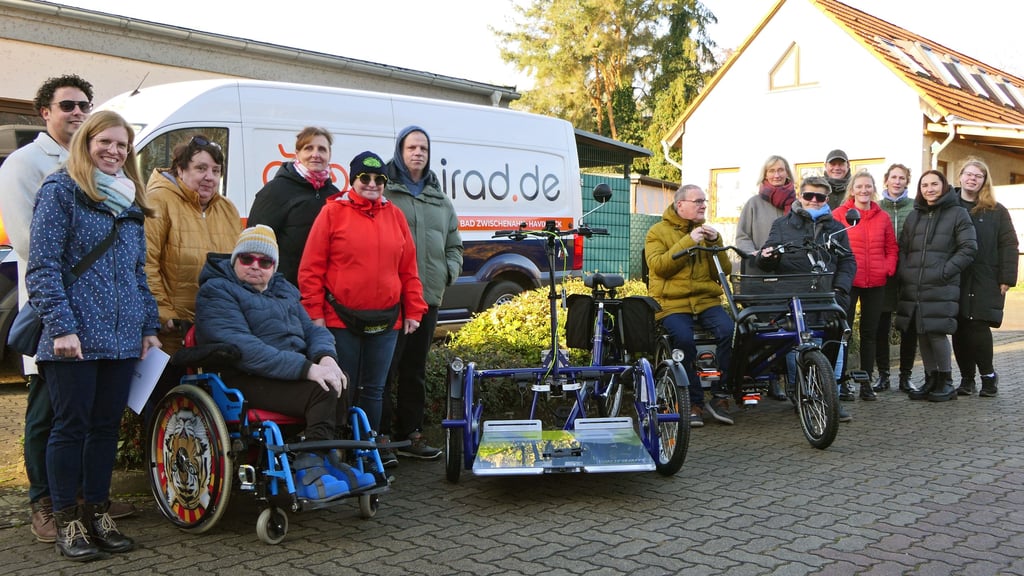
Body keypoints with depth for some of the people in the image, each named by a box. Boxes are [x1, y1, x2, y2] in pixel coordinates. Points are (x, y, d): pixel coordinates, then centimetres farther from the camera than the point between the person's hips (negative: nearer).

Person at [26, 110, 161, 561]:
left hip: (123, 338, 6)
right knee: (72, 426, 1)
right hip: (75, 338, -6)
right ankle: (67, 523, 12)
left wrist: (149, 326, 13)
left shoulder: (129, 202, 16)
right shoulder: (61, 191, -4)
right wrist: (61, 326, -18)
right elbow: (42, 266, -10)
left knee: (107, 426, 10)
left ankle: (97, 514, 21)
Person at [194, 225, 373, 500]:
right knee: (321, 391, -28)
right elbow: (242, 347, -19)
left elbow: (313, 330, 16)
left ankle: (312, 464, -14)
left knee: (344, 383, -19)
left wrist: (326, 357, -11)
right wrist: (305, 368, -27)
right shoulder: (217, 292, -4)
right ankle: (310, 470, -18)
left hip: (295, 372, 8)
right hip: (247, 380, -8)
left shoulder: (282, 289, 23)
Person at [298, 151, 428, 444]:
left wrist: (413, 311, 7)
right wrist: (315, 313, -9)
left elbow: (409, 269, 11)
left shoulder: (395, 216, 9)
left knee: (374, 390, 12)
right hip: (341, 321, -3)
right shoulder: (332, 212, -2)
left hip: (386, 322, 4)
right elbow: (311, 268, -4)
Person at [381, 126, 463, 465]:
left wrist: (451, 270, 8)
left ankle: (411, 433, 23)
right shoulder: (384, 192, -1)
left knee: (415, 369, 14)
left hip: (428, 297, 6)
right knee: (385, 367, -6)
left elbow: (454, 244, 24)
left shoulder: (440, 200, 18)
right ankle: (380, 437, 2)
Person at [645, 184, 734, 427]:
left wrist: (716, 243, -5)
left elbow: (723, 272, 11)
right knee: (684, 339, -32)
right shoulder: (659, 231, 9)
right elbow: (658, 266, -11)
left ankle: (719, 396, -12)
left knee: (728, 331, -26)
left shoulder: (706, 231, 21)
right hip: (672, 303, -3)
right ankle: (694, 402, -15)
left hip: (707, 300, 3)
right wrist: (688, 242, -15)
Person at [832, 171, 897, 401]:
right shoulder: (839, 214, -1)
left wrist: (889, 268, -2)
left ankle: (866, 382, 17)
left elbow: (891, 248, 14)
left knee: (870, 332, 9)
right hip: (847, 281, -4)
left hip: (876, 283, 4)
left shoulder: (883, 217, 10)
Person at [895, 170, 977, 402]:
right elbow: (902, 248, 19)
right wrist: (904, 271, 3)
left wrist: (945, 272, -13)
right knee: (922, 334, 8)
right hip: (913, 287, 5)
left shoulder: (957, 213, 1)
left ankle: (946, 382, 5)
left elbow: (968, 248, -5)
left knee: (937, 332, -10)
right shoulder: (914, 216, 17)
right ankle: (931, 380, 19)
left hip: (941, 288, -5)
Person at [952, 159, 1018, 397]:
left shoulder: (996, 211, 5)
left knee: (978, 329, -8)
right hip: (955, 282, 2)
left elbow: (1008, 246, 1)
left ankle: (988, 375, 11)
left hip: (985, 283, -2)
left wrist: (1006, 279, -6)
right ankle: (966, 378, 15)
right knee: (960, 331, 4)